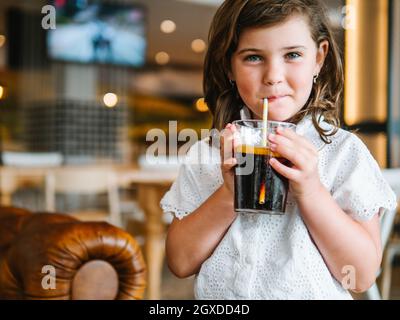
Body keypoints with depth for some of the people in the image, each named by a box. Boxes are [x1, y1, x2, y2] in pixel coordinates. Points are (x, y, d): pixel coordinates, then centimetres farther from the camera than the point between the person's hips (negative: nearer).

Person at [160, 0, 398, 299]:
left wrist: (309, 191, -24)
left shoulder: (345, 152, -11)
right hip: (218, 300, 2)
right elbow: (180, 263, -9)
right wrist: (229, 194, -22)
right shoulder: (206, 154, -6)